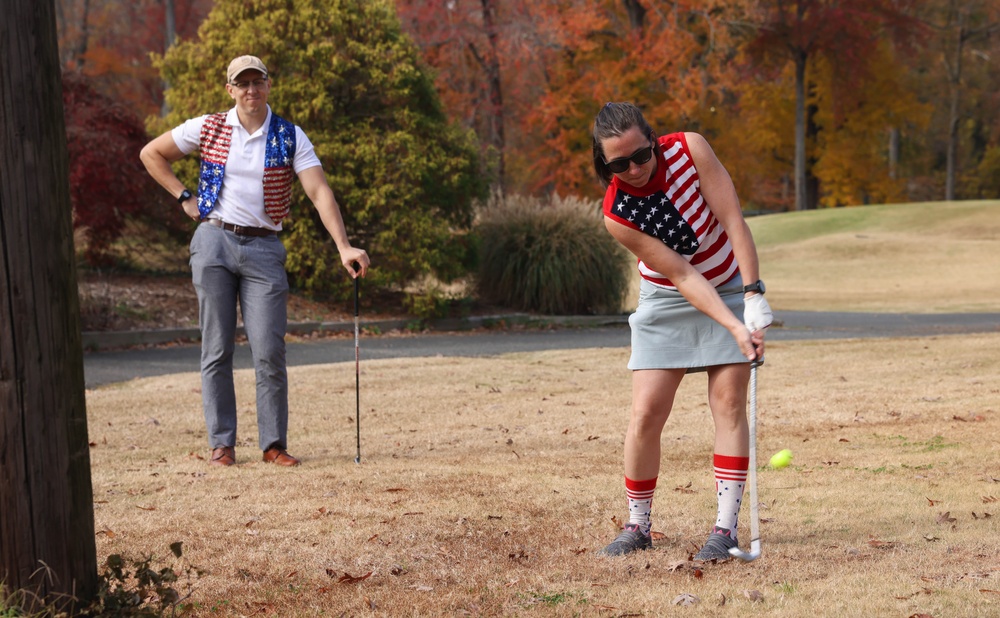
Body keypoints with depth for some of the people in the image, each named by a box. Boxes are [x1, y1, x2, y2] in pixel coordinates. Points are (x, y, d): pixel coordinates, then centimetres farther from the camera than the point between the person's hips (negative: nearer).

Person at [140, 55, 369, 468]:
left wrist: (343, 246, -19)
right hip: (214, 242, 0)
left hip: (264, 249, 0)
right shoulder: (207, 129, 4)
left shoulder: (290, 137, 2)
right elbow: (151, 154, 14)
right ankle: (221, 443, 10)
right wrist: (184, 197, 5)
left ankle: (273, 442, 6)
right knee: (217, 349, 3)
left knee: (269, 351, -5)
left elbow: (319, 192, -8)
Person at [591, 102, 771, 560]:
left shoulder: (690, 148, -22)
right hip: (668, 300, -1)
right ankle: (637, 526, 8)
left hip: (731, 289, 1)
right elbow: (683, 276, -25)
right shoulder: (617, 216, -25)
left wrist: (752, 295, -28)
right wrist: (733, 326, -32)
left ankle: (726, 528, -7)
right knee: (646, 412, -9)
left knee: (729, 402, -8)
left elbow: (733, 221, -22)